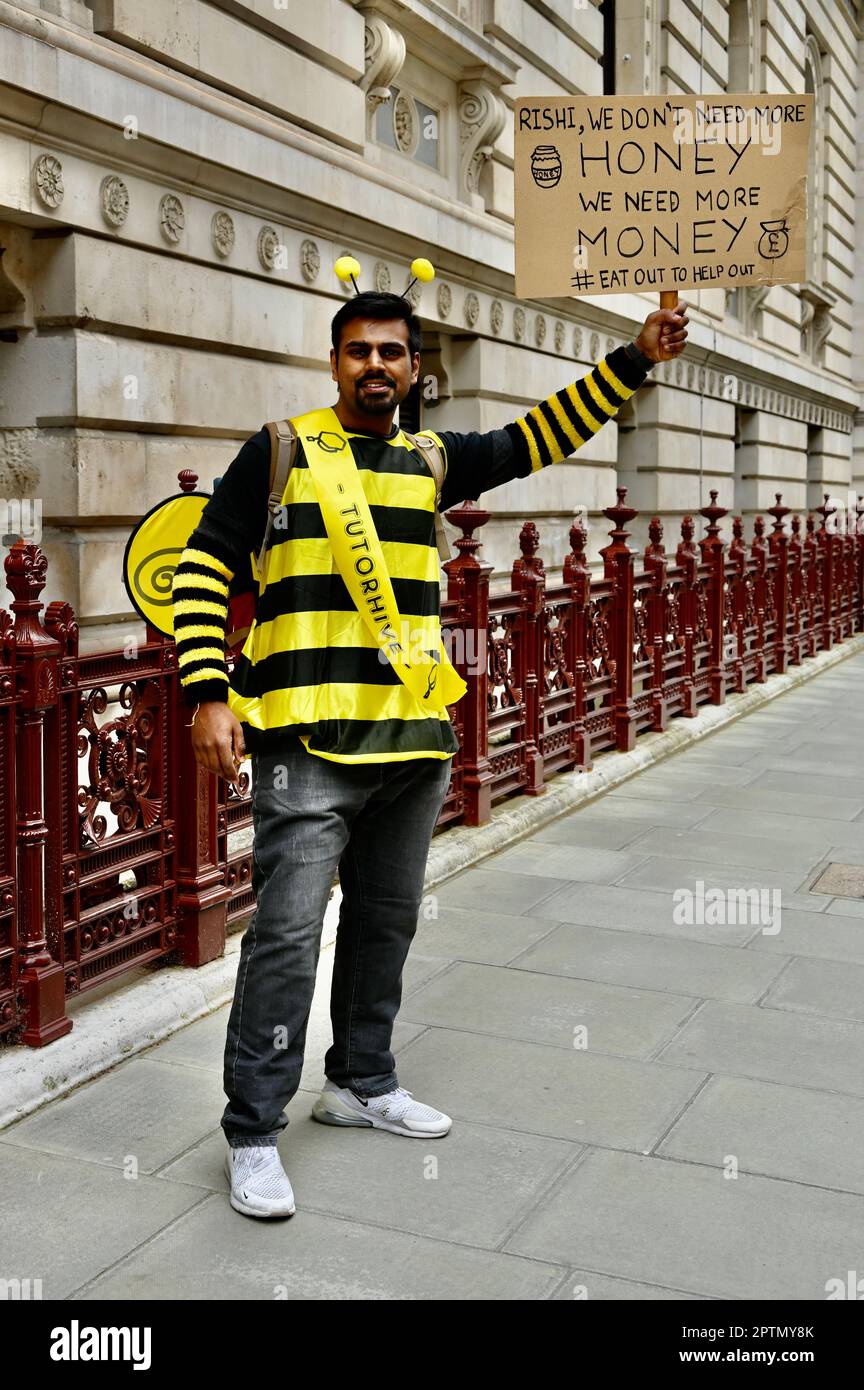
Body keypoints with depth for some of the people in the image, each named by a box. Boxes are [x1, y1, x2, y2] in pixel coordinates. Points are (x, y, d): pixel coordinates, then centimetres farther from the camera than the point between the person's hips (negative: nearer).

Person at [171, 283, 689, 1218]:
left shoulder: (432, 462, 11)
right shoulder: (279, 453, 0)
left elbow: (538, 439, 14)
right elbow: (202, 569, -1)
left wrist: (635, 360, 6)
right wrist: (207, 695, -10)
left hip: (415, 738, 5)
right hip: (307, 742, -5)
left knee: (386, 921, 16)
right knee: (287, 934, -5)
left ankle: (360, 1081, 34)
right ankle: (253, 1133, 8)